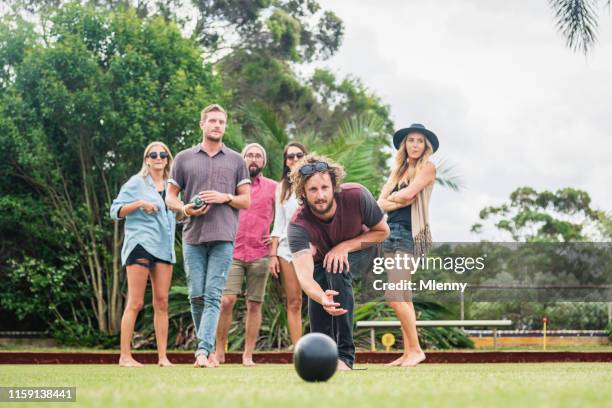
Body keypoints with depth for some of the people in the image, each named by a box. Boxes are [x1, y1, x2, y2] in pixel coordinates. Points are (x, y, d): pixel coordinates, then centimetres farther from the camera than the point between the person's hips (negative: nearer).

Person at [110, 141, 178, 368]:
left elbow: (176, 215, 29)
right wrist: (140, 204, -15)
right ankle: (125, 356, -7)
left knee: (162, 302, 2)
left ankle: (162, 356, 3)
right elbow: (116, 211, -2)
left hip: (164, 247, 5)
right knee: (135, 303, -8)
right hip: (140, 245, -5)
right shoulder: (136, 183, 3)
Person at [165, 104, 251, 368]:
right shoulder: (184, 158, 12)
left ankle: (203, 351, -18)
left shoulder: (236, 161, 13)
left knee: (213, 297, -10)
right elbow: (170, 197, 13)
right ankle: (207, 347, 13)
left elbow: (246, 200, 14)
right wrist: (185, 209, -8)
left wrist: (225, 198, -6)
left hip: (223, 237, -1)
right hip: (192, 236, 1)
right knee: (196, 296, -1)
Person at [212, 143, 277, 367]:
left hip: (260, 254, 0)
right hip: (233, 253, 0)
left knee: (254, 305, 1)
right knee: (226, 301, -12)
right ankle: (219, 351, -1)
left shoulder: (273, 187, 9)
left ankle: (248, 355, 6)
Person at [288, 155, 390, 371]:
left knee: (336, 269, -30)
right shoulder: (298, 226, -36)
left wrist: (344, 246, -31)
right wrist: (322, 298, -72)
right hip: (322, 258, 2)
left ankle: (345, 355, -31)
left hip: (361, 249, -2)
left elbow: (382, 231, -16)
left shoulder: (356, 196, -34)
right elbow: (304, 275, -50)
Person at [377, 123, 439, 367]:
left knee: (395, 296, -15)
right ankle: (408, 352, 9)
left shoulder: (427, 168, -1)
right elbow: (381, 203, 7)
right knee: (404, 297, 7)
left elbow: (408, 193, -15)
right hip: (392, 233, 7)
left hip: (411, 235, -7)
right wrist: (400, 201, -11)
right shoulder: (398, 170, 18)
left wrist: (393, 197, 2)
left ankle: (415, 350, -7)